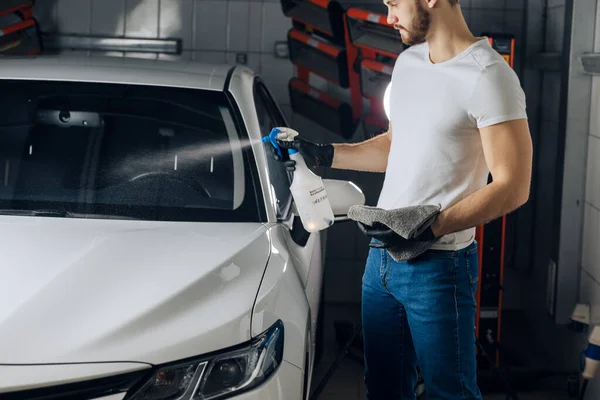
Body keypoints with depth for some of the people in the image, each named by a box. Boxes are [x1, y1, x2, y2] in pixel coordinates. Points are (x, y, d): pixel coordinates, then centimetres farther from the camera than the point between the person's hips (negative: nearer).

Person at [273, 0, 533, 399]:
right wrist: (322, 153, 15)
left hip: (438, 266, -8)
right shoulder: (407, 62, 12)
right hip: (381, 257, 8)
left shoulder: (487, 75, -16)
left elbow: (512, 188, -19)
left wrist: (430, 227, -25)